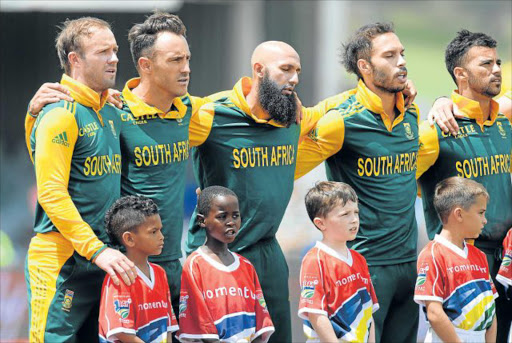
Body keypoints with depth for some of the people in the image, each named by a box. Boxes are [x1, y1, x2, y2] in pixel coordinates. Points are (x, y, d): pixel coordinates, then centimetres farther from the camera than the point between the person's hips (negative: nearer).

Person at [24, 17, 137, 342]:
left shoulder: (112, 113, 14)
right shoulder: (61, 114, -11)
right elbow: (51, 194, -17)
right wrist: (97, 250, -22)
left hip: (102, 260, 8)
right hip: (63, 262, -8)